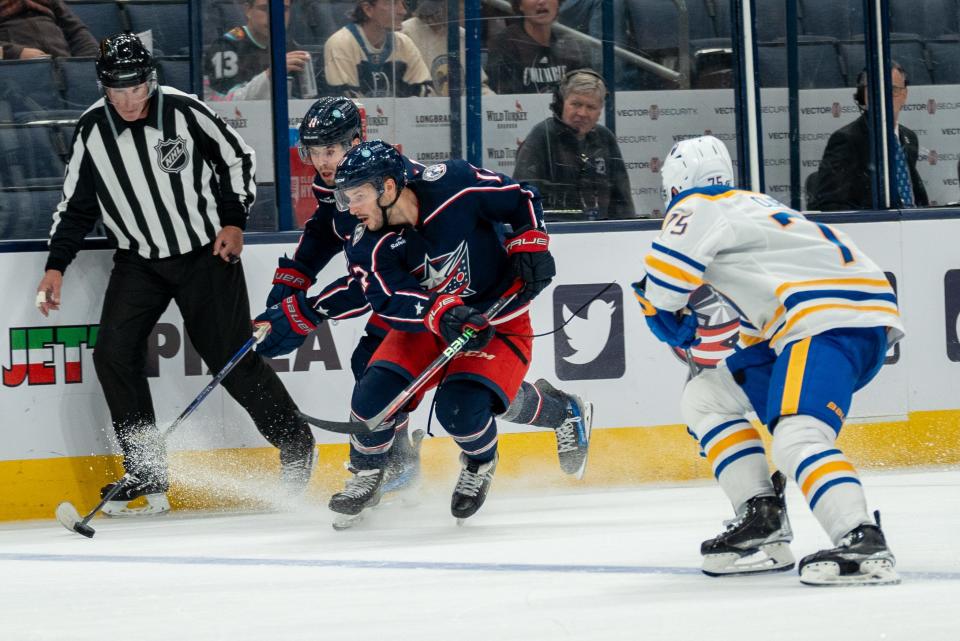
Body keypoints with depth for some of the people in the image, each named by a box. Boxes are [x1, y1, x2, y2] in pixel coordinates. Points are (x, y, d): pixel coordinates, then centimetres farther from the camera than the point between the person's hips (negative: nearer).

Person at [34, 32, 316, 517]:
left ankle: (296, 445, 17)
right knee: (114, 354, -12)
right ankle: (146, 477, -5)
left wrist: (233, 221, -7)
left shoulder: (184, 112, -15)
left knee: (231, 357, -3)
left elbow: (237, 158, -1)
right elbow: (77, 203, 5)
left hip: (206, 252, -3)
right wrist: (56, 266, 0)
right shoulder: (93, 131, -6)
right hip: (138, 260, 3)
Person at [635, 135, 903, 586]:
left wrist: (675, 328, 12)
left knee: (798, 437, -28)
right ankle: (761, 521, 8)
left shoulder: (698, 209, 2)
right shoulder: (750, 205, 29)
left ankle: (864, 544, -46)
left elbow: (665, 281, -7)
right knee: (707, 395, 15)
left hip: (833, 318, -10)